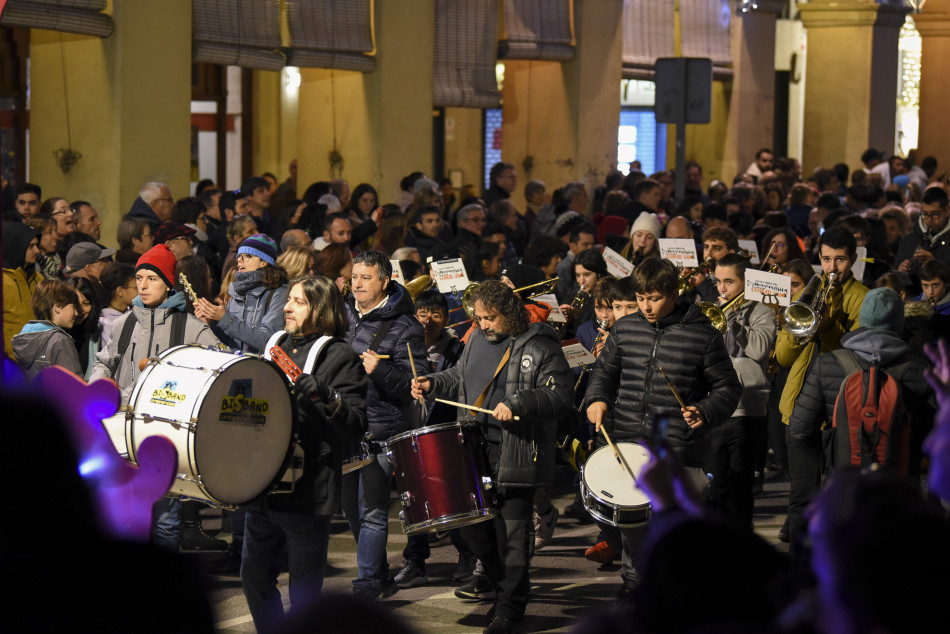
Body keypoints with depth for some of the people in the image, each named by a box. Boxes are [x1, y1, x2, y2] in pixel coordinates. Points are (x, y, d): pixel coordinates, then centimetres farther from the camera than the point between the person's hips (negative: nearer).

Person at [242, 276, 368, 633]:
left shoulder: (340, 358, -7)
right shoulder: (276, 345, 15)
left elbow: (355, 426, -15)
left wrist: (327, 400, -31)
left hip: (306, 492, -7)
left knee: (304, 594, 0)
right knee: (254, 576, 14)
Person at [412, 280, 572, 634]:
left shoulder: (540, 348, -8)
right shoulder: (478, 340, 14)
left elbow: (559, 395, -14)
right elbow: (461, 378, 29)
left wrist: (517, 405, -26)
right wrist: (432, 384, 11)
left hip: (516, 455, -7)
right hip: (474, 450, 7)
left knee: (510, 532, -5)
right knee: (470, 523, 15)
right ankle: (498, 579, 40)